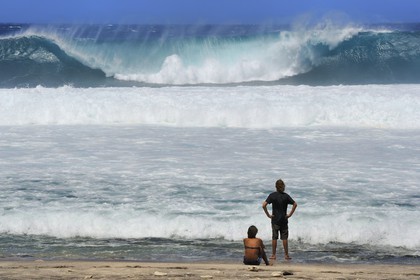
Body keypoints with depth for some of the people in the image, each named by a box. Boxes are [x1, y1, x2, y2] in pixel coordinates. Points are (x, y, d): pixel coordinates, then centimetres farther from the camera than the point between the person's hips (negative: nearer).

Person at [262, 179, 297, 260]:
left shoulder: (272, 195, -7)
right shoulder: (286, 196, -4)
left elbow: (264, 205, -14)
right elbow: (295, 204, -9)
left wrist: (268, 214, -6)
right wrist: (290, 214, -3)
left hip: (275, 219, -1)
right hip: (284, 219, 1)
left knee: (274, 238, 6)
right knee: (284, 238, 6)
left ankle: (273, 255, 8)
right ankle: (286, 255, 8)